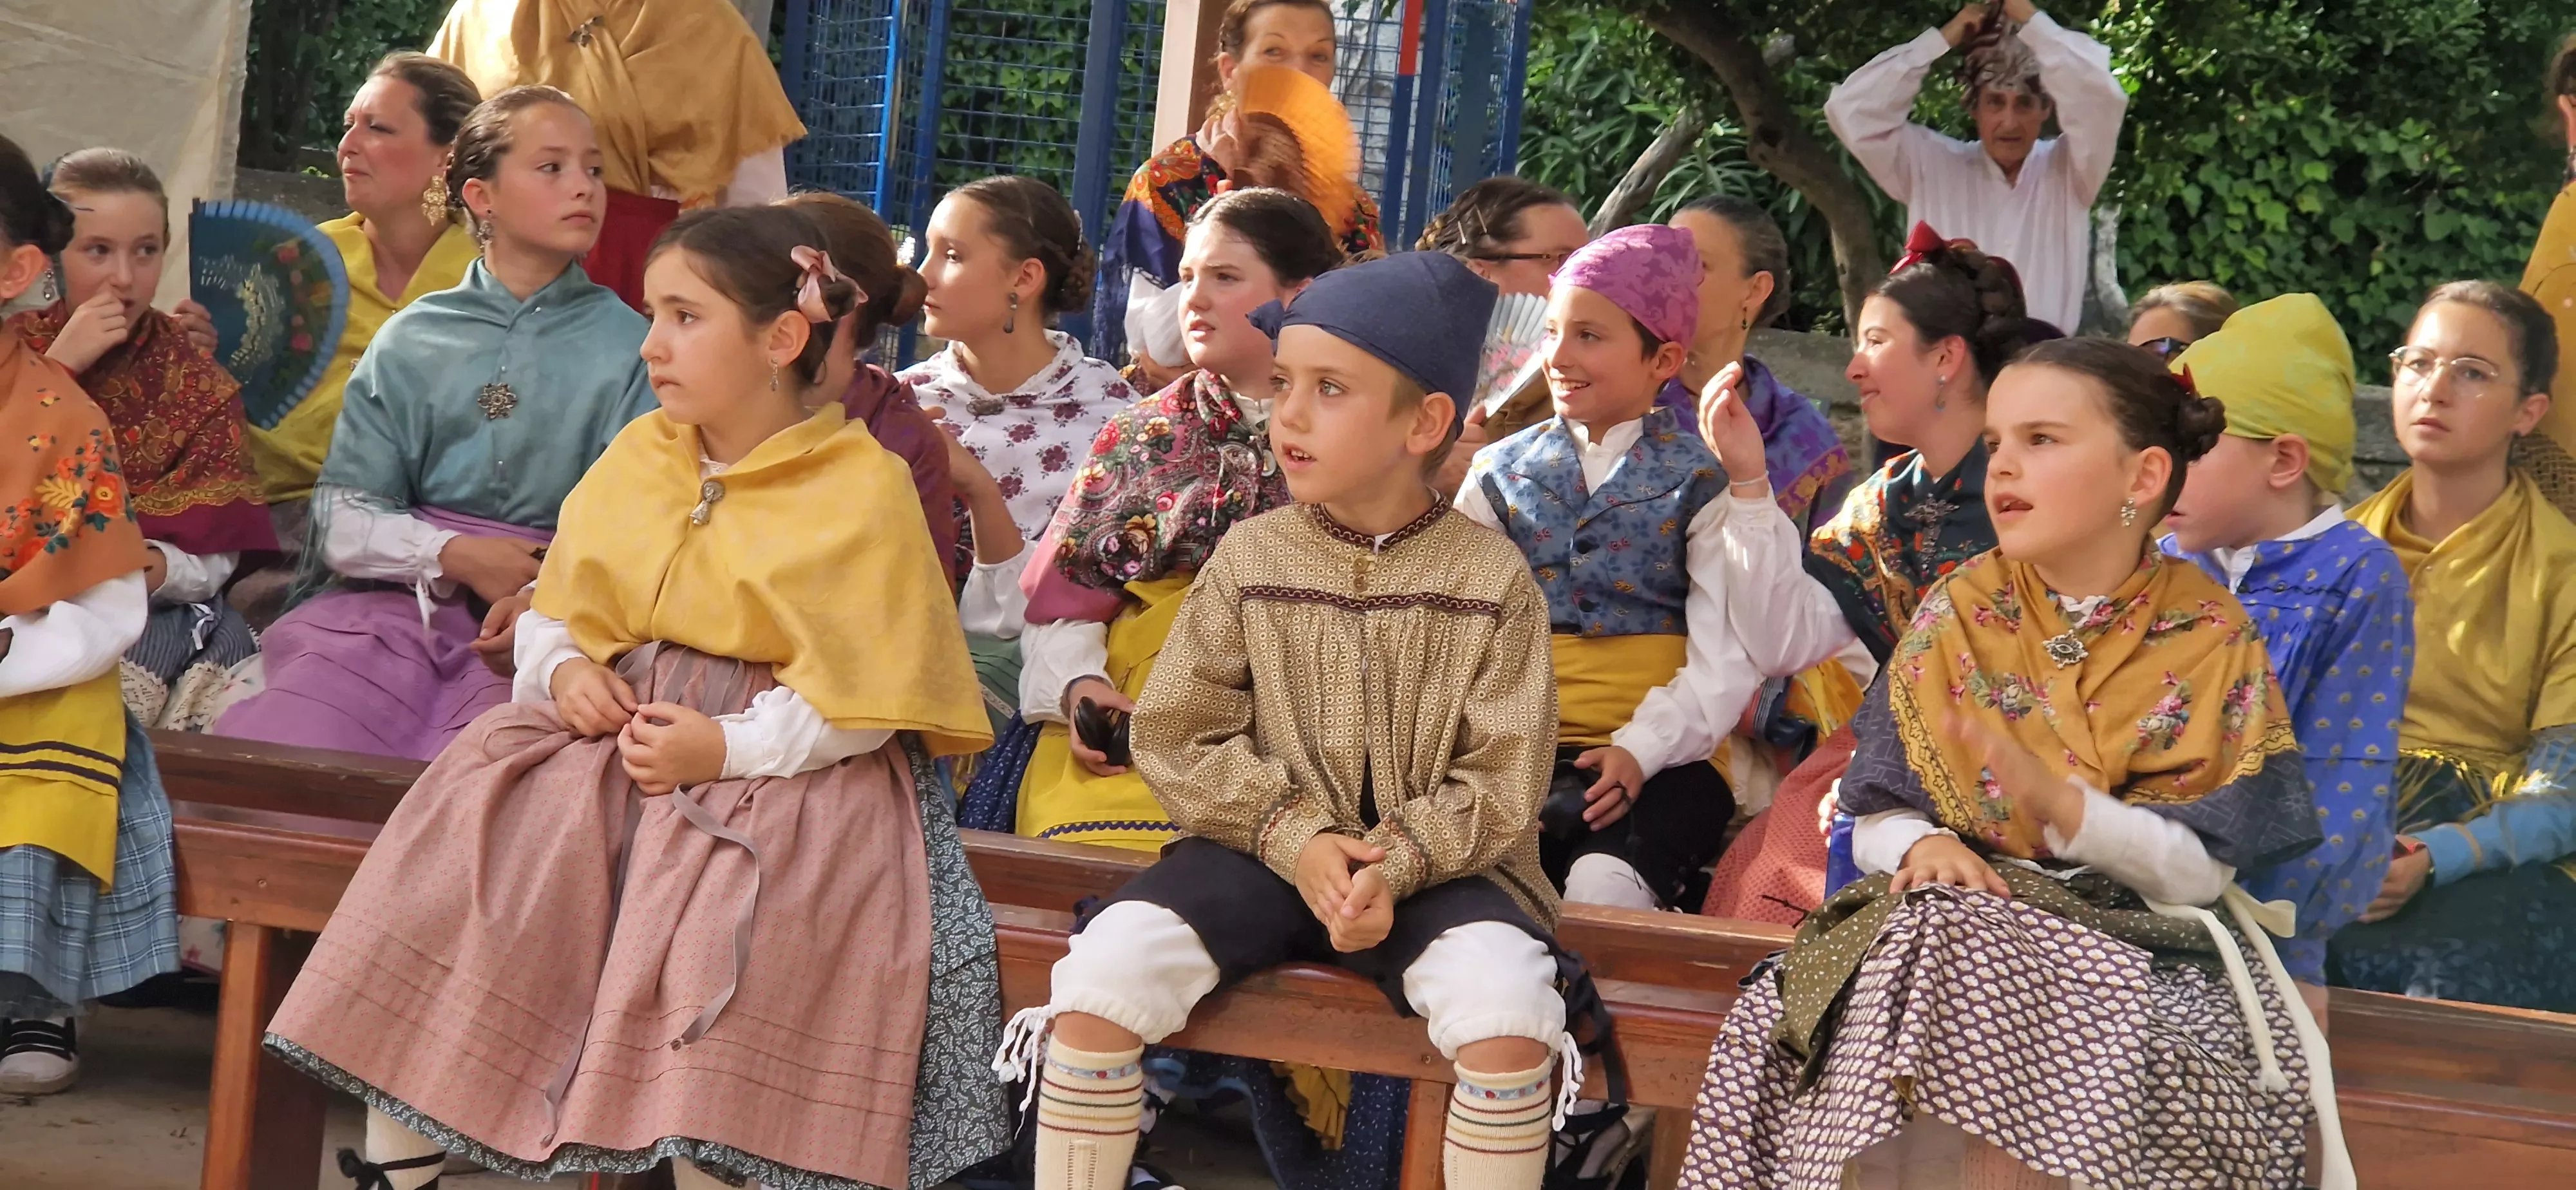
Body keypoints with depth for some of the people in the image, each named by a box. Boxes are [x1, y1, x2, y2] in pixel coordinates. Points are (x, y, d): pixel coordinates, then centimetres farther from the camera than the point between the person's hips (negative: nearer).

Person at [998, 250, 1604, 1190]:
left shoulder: (1490, 582, -3)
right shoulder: (1250, 560, 2)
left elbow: (1504, 776, -4)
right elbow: (1176, 735, 0)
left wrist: (1398, 865, -21)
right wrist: (1298, 838, -14)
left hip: (1434, 864, -1)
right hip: (1264, 850, 2)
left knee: (1508, 1012, -32)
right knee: (1100, 977, -24)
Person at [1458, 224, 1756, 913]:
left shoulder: (1700, 481, 6)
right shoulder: (1500, 472, 17)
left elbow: (1725, 657, -3)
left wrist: (1641, 750, -17)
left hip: (1657, 757, -2)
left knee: (1604, 881, -33)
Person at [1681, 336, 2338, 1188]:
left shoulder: (2213, 639, 1)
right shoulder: (1959, 614, 7)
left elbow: (2205, 871, -7)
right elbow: (1877, 819, 6)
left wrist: (2062, 805, -23)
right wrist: (1924, 845, -18)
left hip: (2141, 941, -1)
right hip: (1953, 919, 1)